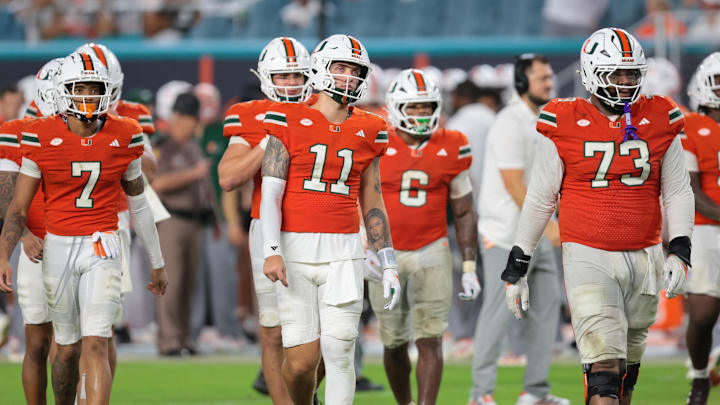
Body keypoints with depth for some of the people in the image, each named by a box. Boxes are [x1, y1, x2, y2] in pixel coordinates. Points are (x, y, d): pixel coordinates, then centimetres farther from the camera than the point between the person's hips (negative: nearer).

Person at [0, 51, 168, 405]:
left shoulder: (122, 138, -1)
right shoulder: (42, 138, -5)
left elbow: (139, 206, 11)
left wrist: (157, 264, 18)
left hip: (102, 248, 0)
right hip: (58, 247, 0)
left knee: (95, 347, -14)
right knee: (68, 349, 9)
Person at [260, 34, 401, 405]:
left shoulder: (366, 132, 10)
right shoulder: (290, 123, 0)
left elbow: (372, 202, 15)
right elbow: (270, 191, -5)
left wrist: (388, 265, 12)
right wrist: (272, 251, -16)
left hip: (344, 252, 2)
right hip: (294, 248, -2)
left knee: (339, 354, -5)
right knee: (301, 360, -4)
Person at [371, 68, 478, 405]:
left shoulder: (450, 148, 1)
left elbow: (464, 212, 7)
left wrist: (470, 268, 4)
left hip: (432, 252, 0)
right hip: (385, 253, 0)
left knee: (430, 339, -9)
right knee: (394, 344, 6)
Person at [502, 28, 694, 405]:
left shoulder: (659, 122, 2)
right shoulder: (565, 126, -5)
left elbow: (678, 192, 9)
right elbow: (539, 199, 2)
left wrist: (679, 252, -5)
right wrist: (516, 267, 4)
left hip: (643, 258, 4)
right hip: (588, 259, -4)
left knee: (627, 367, 15)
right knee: (604, 368, -15)